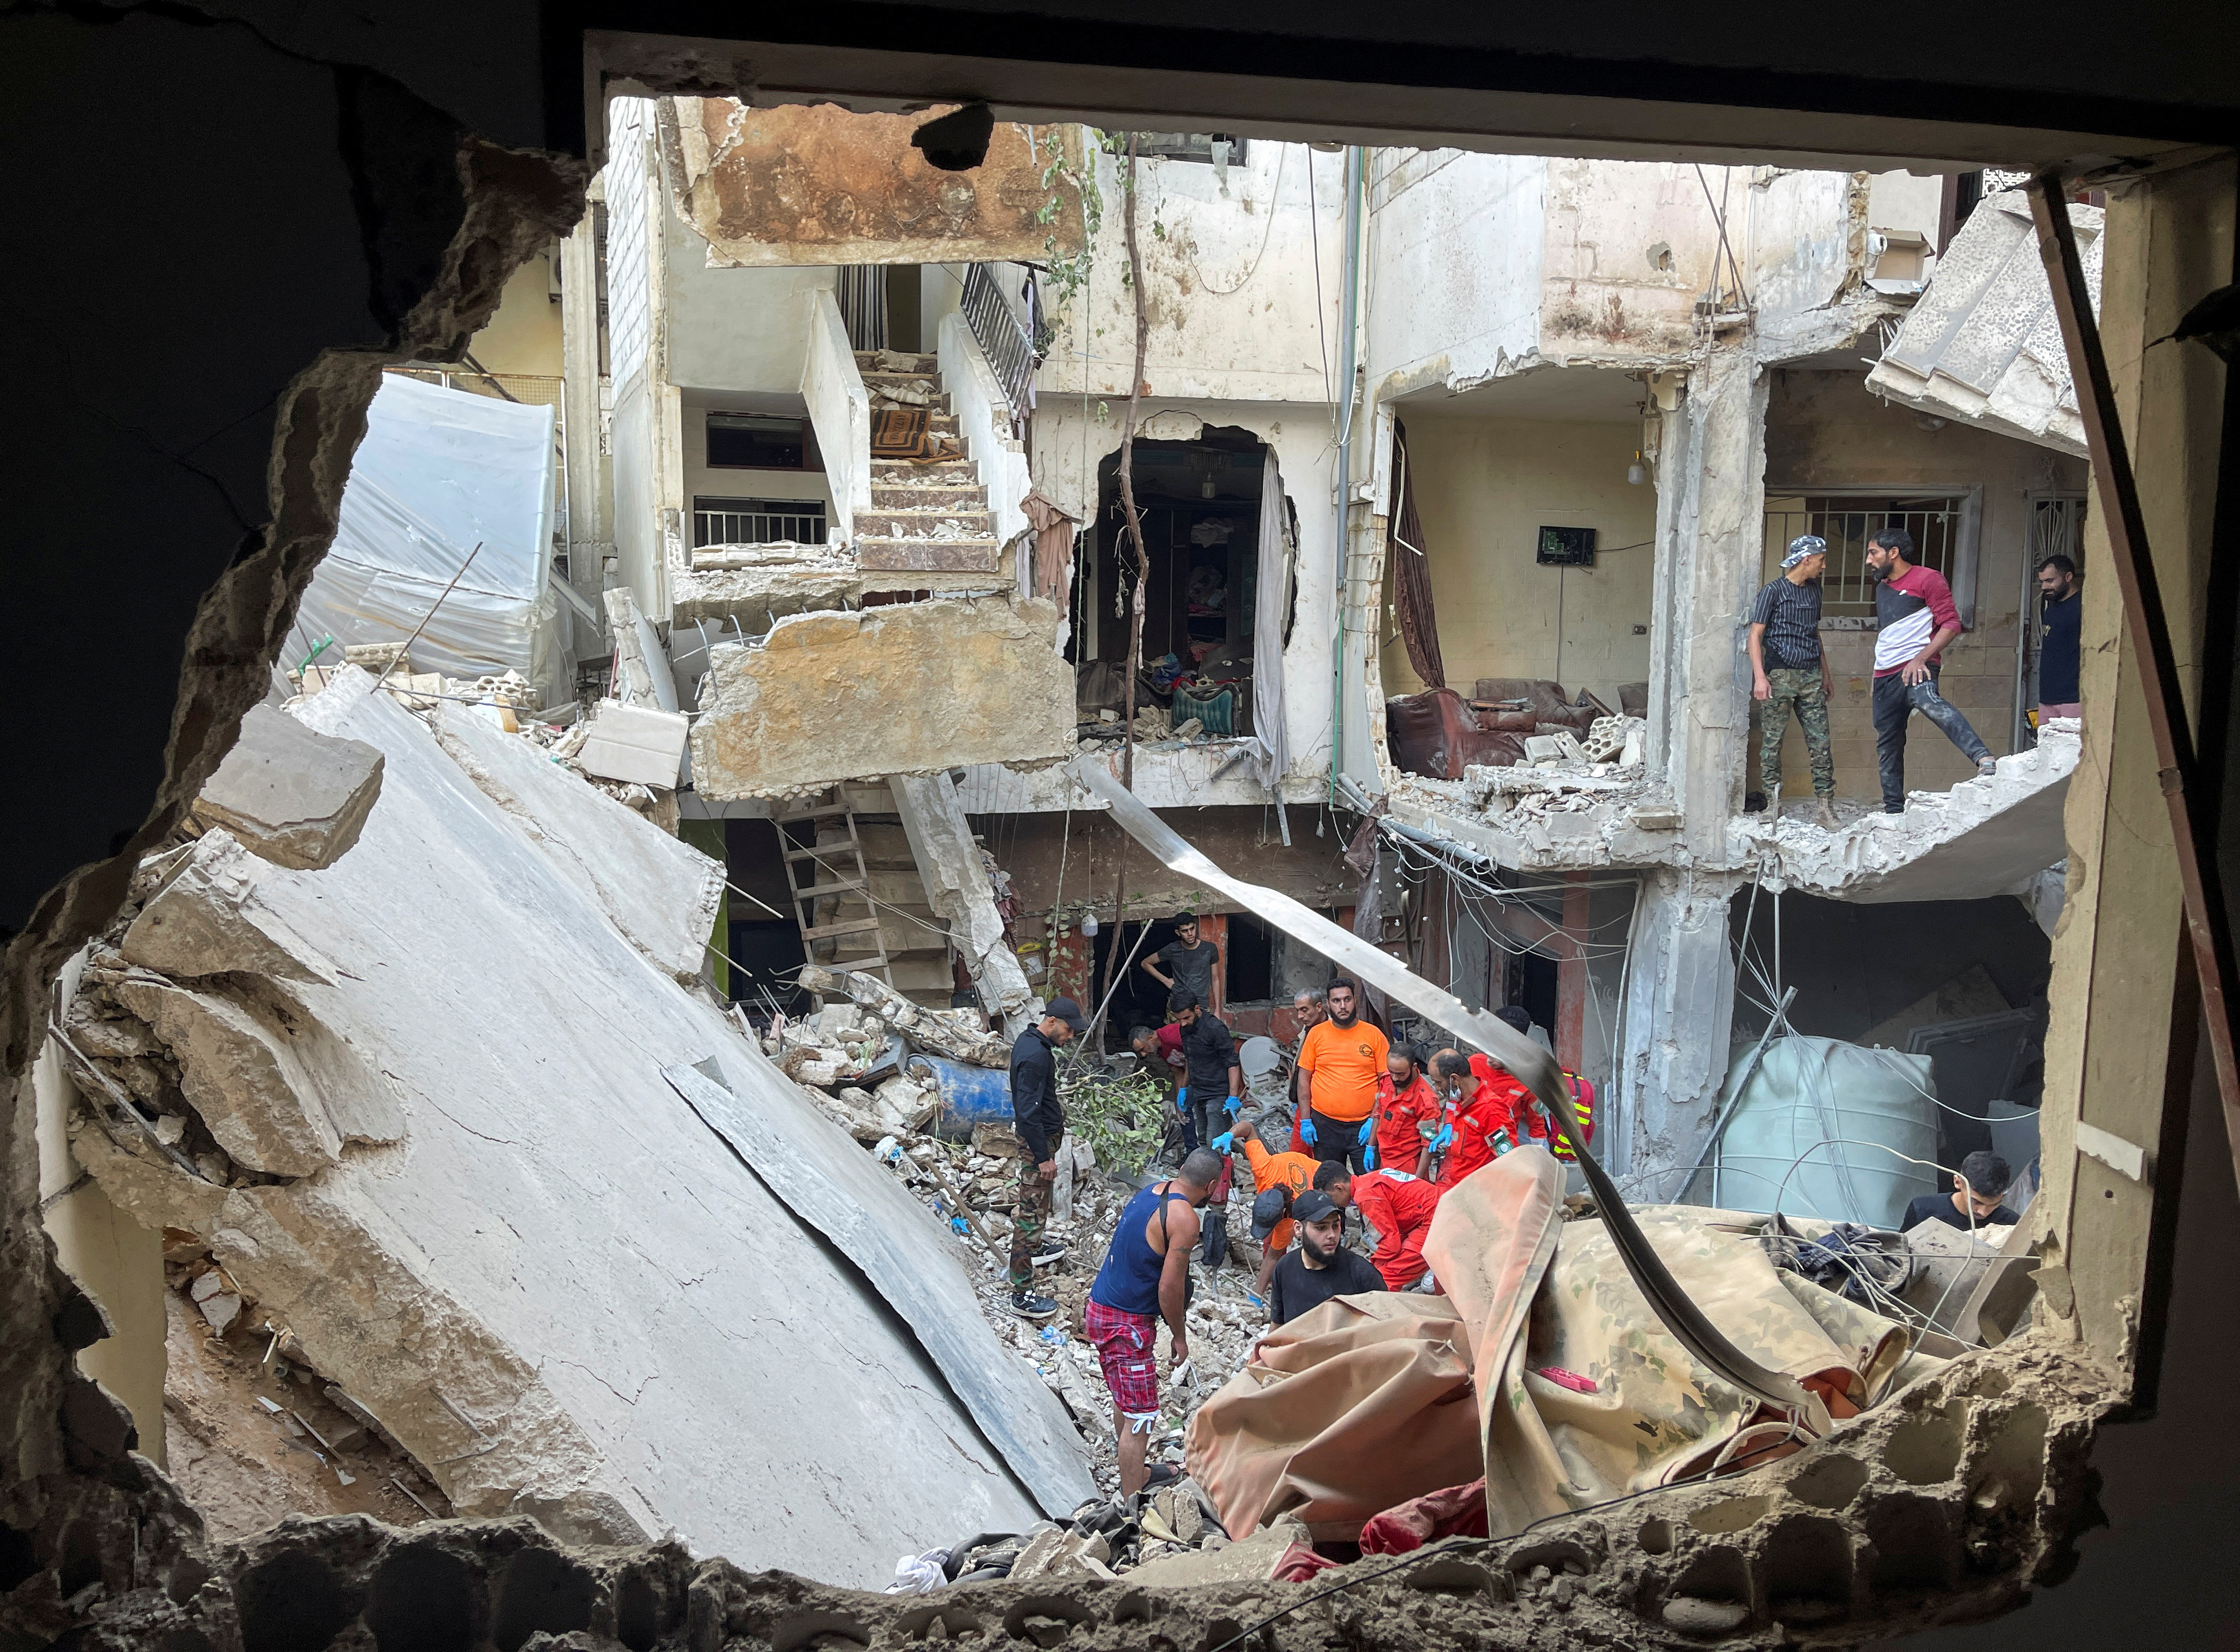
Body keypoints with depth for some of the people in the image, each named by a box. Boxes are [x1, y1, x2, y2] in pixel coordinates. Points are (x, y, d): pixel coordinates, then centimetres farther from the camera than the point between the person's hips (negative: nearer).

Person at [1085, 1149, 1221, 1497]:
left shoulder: (1151, 1191, 6)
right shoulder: (1184, 1218, -19)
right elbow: (1169, 1288, -19)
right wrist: (1180, 1338, -5)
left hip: (1100, 1309, 9)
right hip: (1125, 1324, -9)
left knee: (1125, 1401, 24)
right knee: (1139, 1418, -1)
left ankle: (1135, 1473, 40)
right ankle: (1130, 1505, 5)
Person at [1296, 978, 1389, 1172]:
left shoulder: (1374, 1034, 1)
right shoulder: (1316, 1034, 3)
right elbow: (1304, 1078, 7)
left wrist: (1374, 1121, -6)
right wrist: (1305, 1120, 1)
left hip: (1364, 1126, -1)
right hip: (1324, 1125, 1)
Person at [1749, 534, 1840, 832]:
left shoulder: (1814, 590, 16)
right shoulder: (1774, 590, -3)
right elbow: (1755, 634, -6)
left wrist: (1826, 675, 24)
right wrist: (1760, 676, -15)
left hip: (1810, 676, 6)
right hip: (1779, 674, -5)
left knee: (1821, 743, -2)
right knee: (1771, 742, -2)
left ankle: (1824, 808, -1)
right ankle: (1772, 805, 5)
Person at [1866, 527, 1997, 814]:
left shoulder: (1927, 579, -2)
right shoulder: (1882, 588, 23)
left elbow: (1951, 623, -10)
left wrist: (1920, 658, -20)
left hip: (1916, 669, -9)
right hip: (1885, 676, 9)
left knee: (1928, 701, -39)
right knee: (1887, 745, 9)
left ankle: (1984, 759, -55)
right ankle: (1893, 810, 17)